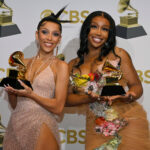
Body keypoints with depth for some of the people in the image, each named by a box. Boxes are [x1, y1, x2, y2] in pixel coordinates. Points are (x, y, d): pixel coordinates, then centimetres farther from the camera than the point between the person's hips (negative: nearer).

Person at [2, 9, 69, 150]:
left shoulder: (60, 66, -2)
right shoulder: (23, 63, 11)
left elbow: (58, 108, -8)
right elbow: (15, 105, 14)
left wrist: (30, 94, -18)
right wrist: (10, 90, -5)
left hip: (41, 127, -4)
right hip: (15, 125, 4)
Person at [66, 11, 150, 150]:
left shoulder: (119, 54, 2)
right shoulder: (73, 65, 8)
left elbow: (136, 85, 1)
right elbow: (66, 98, 5)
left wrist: (129, 96, -22)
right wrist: (89, 98, -14)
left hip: (129, 123, -2)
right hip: (96, 130, 2)